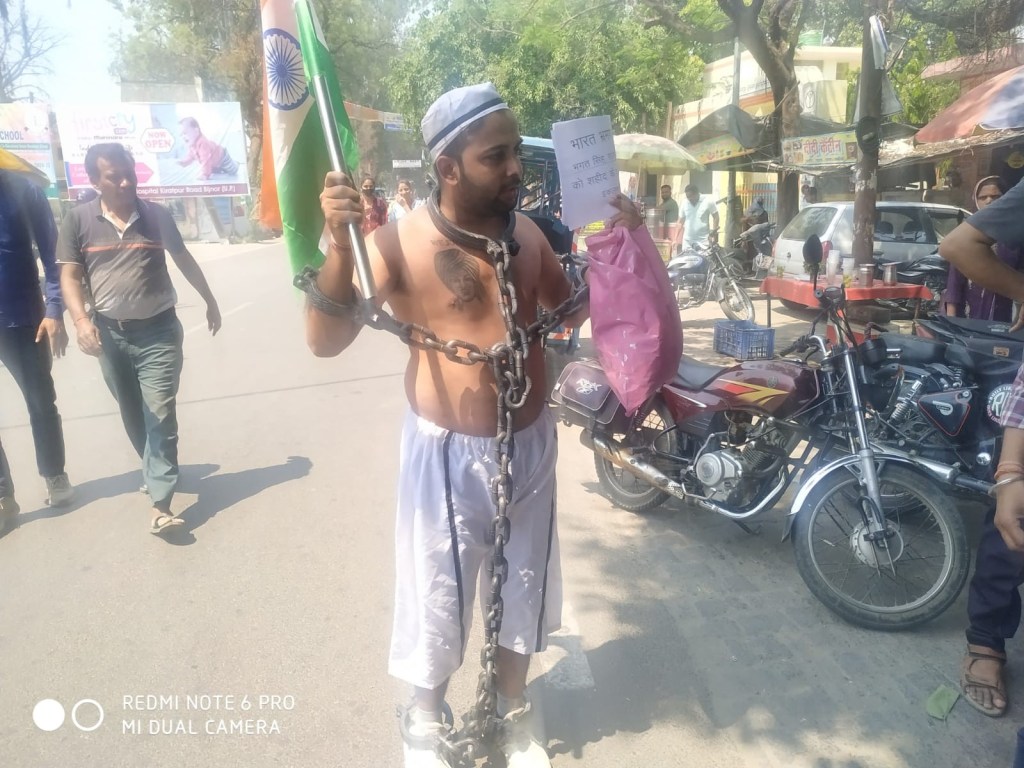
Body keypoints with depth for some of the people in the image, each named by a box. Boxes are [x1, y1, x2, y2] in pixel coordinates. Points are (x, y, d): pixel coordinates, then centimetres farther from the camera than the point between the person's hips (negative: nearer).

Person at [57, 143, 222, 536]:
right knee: (132, 414, 14)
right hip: (110, 332, 2)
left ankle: (160, 503, -6)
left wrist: (210, 300, 20)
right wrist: (81, 320, -19)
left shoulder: (157, 215, -1)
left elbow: (184, 260, 12)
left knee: (159, 414, -7)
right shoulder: (78, 220, -3)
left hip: (158, 330, -1)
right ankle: (157, 470, 36)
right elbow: (69, 275, -3)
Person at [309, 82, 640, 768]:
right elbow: (326, 340, -20)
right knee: (438, 593, 13)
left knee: (523, 586, 21)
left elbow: (573, 309, 14)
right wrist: (340, 244, -33)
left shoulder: (527, 231, 0)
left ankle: (512, 712, 47)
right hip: (449, 450, -4)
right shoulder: (402, 242, -16)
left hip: (530, 443, 5)